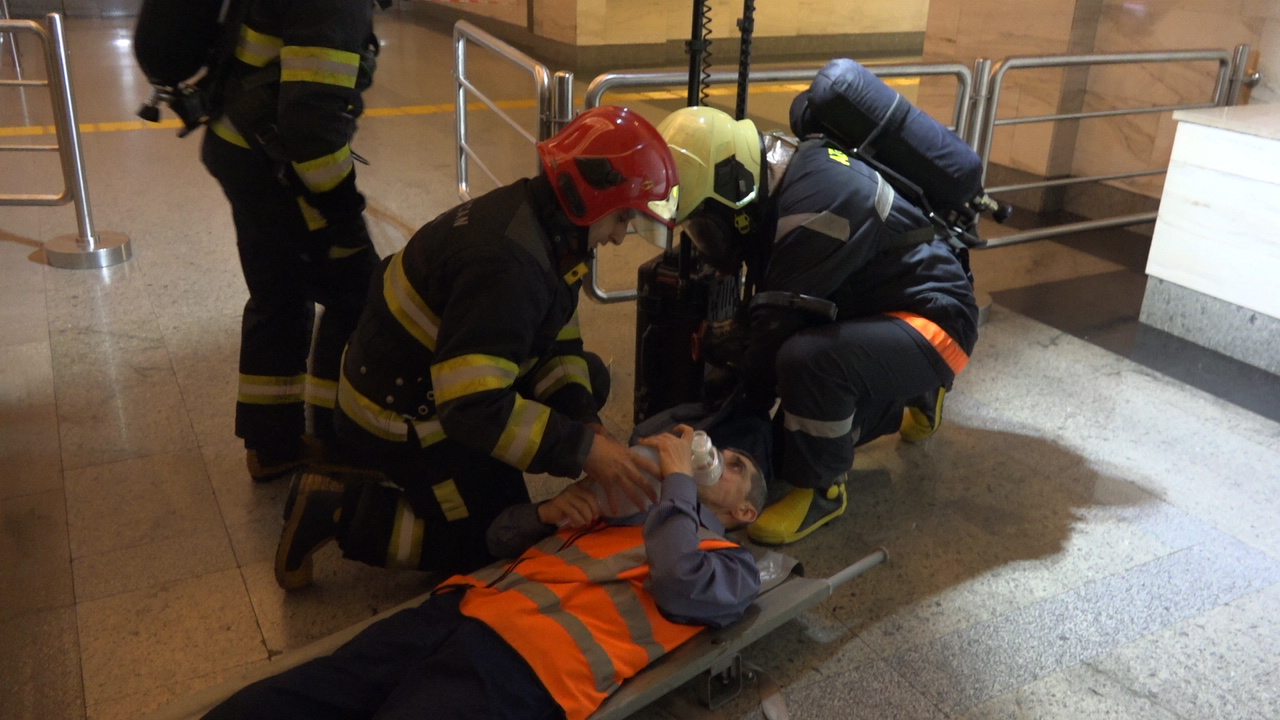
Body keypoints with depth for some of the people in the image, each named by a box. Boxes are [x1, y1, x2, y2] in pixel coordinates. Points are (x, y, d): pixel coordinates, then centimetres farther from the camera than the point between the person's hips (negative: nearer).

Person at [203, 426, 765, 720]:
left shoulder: (732, 567, 15)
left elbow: (678, 587, -10)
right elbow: (503, 537, 28)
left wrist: (678, 478, 0)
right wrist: (548, 512, 8)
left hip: (525, 665, -6)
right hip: (458, 608, 6)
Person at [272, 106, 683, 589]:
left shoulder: (538, 222, -2)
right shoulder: (507, 263, -34)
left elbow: (557, 344, 2)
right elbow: (476, 406, -36)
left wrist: (586, 423, -12)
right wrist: (584, 449, -33)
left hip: (434, 383, 10)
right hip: (399, 421, -9)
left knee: (590, 377, 7)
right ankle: (337, 511, 0)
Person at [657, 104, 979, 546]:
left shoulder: (817, 203, -31)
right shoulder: (776, 184, -2)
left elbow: (778, 326, -26)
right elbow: (766, 315, 5)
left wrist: (740, 419, -15)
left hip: (931, 321, -10)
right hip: (874, 314, 10)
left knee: (808, 358, -38)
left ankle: (820, 489, -12)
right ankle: (912, 400, 34)